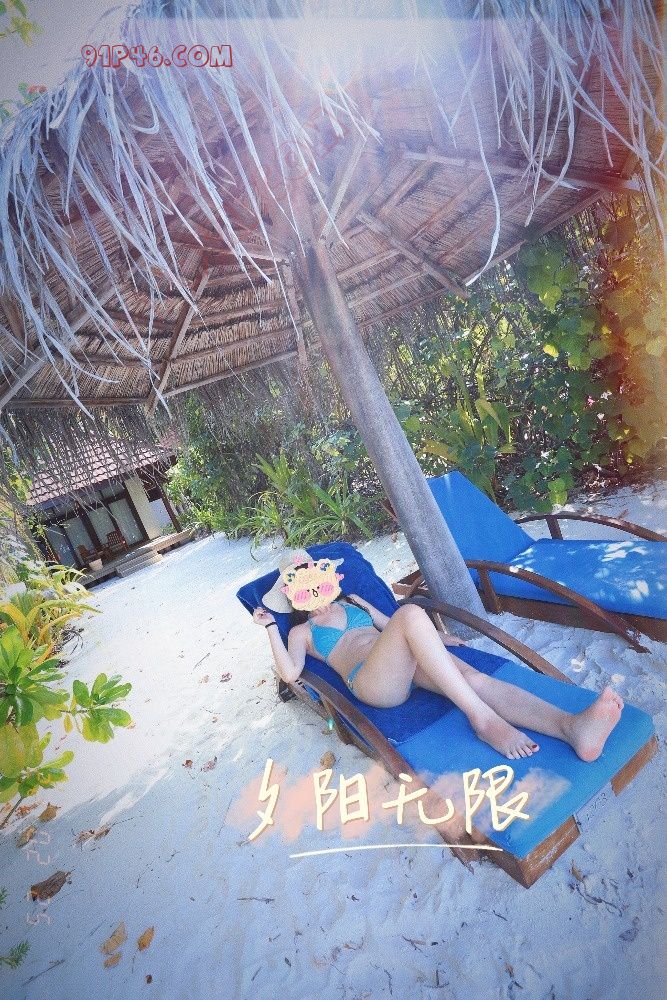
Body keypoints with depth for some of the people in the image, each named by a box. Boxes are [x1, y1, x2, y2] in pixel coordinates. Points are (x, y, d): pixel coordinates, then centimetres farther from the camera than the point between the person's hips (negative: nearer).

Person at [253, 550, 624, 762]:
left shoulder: (347, 603, 30)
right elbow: (290, 673, -3)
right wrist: (270, 626, -3)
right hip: (371, 682, -6)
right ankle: (482, 718, -39)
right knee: (412, 612, -34)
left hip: (407, 666, 6)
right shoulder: (301, 632, 17)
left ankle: (571, 726, -49)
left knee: (473, 677, -26)